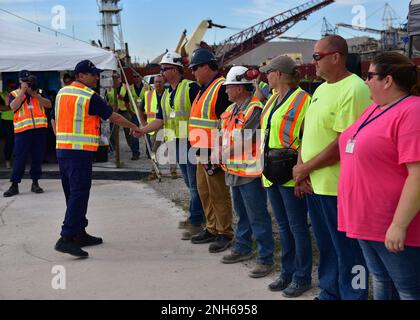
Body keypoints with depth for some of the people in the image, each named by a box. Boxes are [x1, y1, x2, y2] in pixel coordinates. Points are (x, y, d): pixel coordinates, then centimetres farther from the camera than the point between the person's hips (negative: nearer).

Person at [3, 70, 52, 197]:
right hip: (22, 130, -2)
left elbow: (48, 105, 2)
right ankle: (14, 185, 3)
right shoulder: (14, 94, 9)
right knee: (20, 157, -3)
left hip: (40, 129, 3)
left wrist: (35, 94, -8)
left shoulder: (38, 93, 15)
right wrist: (23, 91, -10)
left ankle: (35, 183, 17)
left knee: (37, 157, 6)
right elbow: (13, 107, -11)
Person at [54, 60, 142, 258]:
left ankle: (79, 234, 24)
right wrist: (134, 127, 10)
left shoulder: (61, 93, 13)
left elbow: (55, 121, 19)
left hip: (62, 149, 9)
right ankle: (66, 238, -16)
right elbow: (113, 117, -3)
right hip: (81, 152, -9)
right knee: (79, 195, -9)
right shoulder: (90, 97, -10)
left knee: (72, 194, 15)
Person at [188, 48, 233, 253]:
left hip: (214, 153, -10)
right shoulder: (204, 89, 17)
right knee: (204, 192, 17)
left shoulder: (222, 89, -15)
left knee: (219, 195, -3)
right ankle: (212, 229, 29)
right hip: (202, 152, 10)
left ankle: (225, 235, 8)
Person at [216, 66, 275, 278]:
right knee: (242, 213, 21)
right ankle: (242, 248, 35)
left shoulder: (254, 109, -17)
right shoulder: (231, 109, 13)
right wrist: (218, 153, 0)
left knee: (258, 217, -3)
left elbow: (242, 143, -19)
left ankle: (265, 259, 5)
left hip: (250, 172, -9)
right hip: (234, 170, 9)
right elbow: (223, 135, 17)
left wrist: (221, 154, -8)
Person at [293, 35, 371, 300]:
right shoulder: (321, 89, 13)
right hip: (314, 183, 9)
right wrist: (300, 167, 0)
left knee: (346, 250, 5)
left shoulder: (354, 89, -16)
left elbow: (343, 143, -21)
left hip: (337, 187, -9)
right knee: (326, 247, 20)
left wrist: (305, 168, -12)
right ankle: (329, 293, 35)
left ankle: (352, 295, 19)